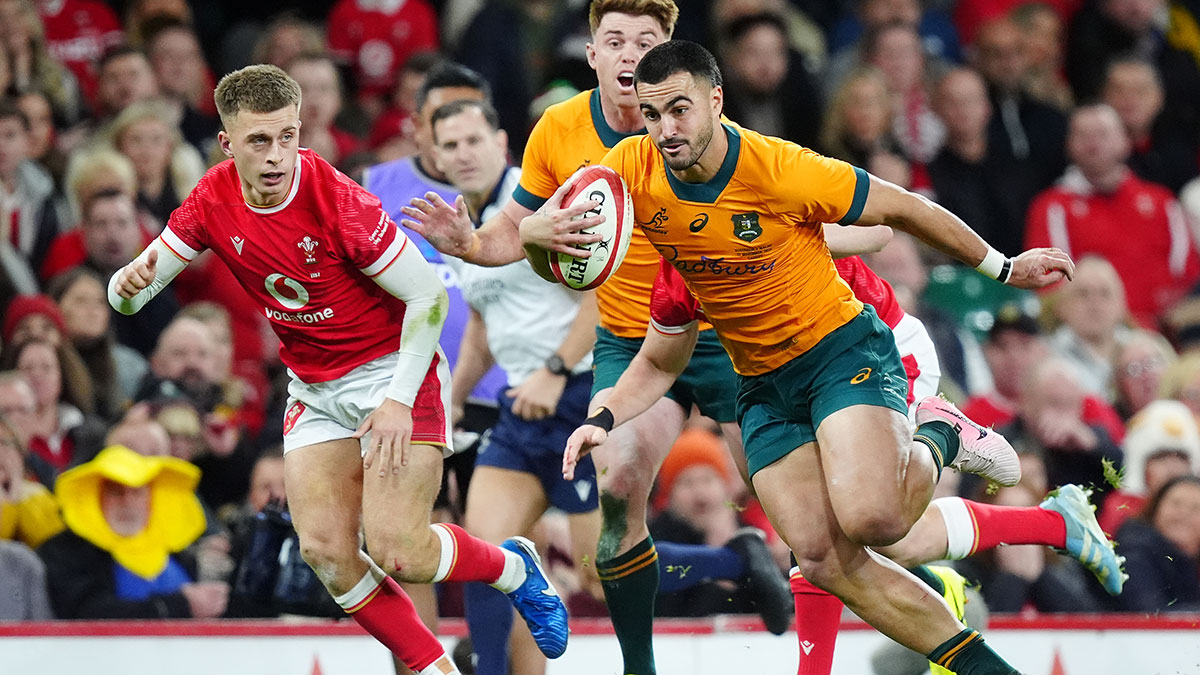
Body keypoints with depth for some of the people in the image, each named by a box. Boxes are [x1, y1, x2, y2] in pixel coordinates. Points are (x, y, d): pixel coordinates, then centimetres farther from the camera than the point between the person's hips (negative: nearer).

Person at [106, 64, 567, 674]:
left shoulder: (338, 200, -25)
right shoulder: (213, 200, -9)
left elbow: (429, 296, -17)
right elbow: (131, 294, -2)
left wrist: (399, 401, -21)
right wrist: (129, 285, -27)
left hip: (392, 371, -6)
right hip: (314, 389, 6)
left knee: (396, 552, -16)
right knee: (325, 552, -10)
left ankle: (513, 567, 15)